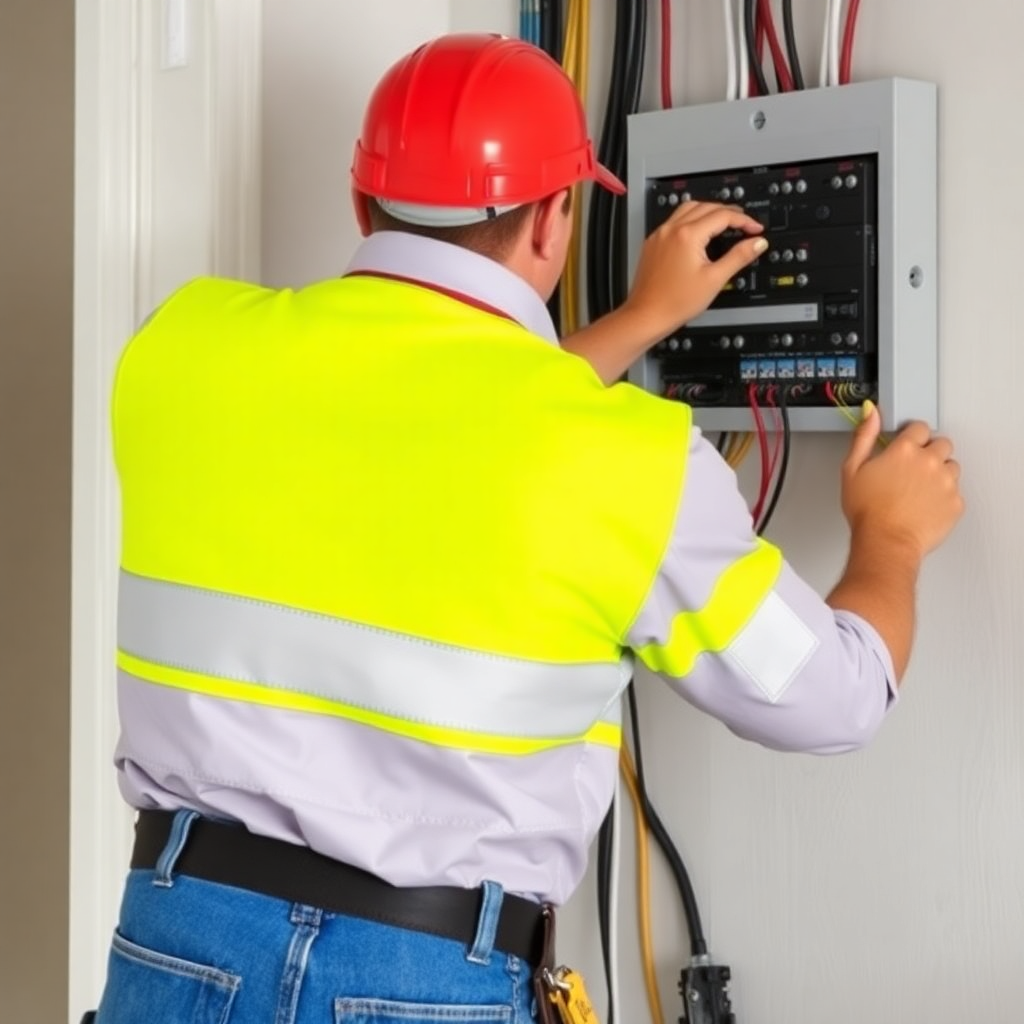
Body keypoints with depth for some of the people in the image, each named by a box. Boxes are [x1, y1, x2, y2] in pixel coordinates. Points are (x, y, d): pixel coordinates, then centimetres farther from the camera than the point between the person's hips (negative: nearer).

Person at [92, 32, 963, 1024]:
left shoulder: (188, 346, -2)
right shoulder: (628, 456, -12)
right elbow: (830, 701, 2)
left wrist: (641, 321, 26)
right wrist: (890, 541, 22)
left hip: (178, 942, 4)